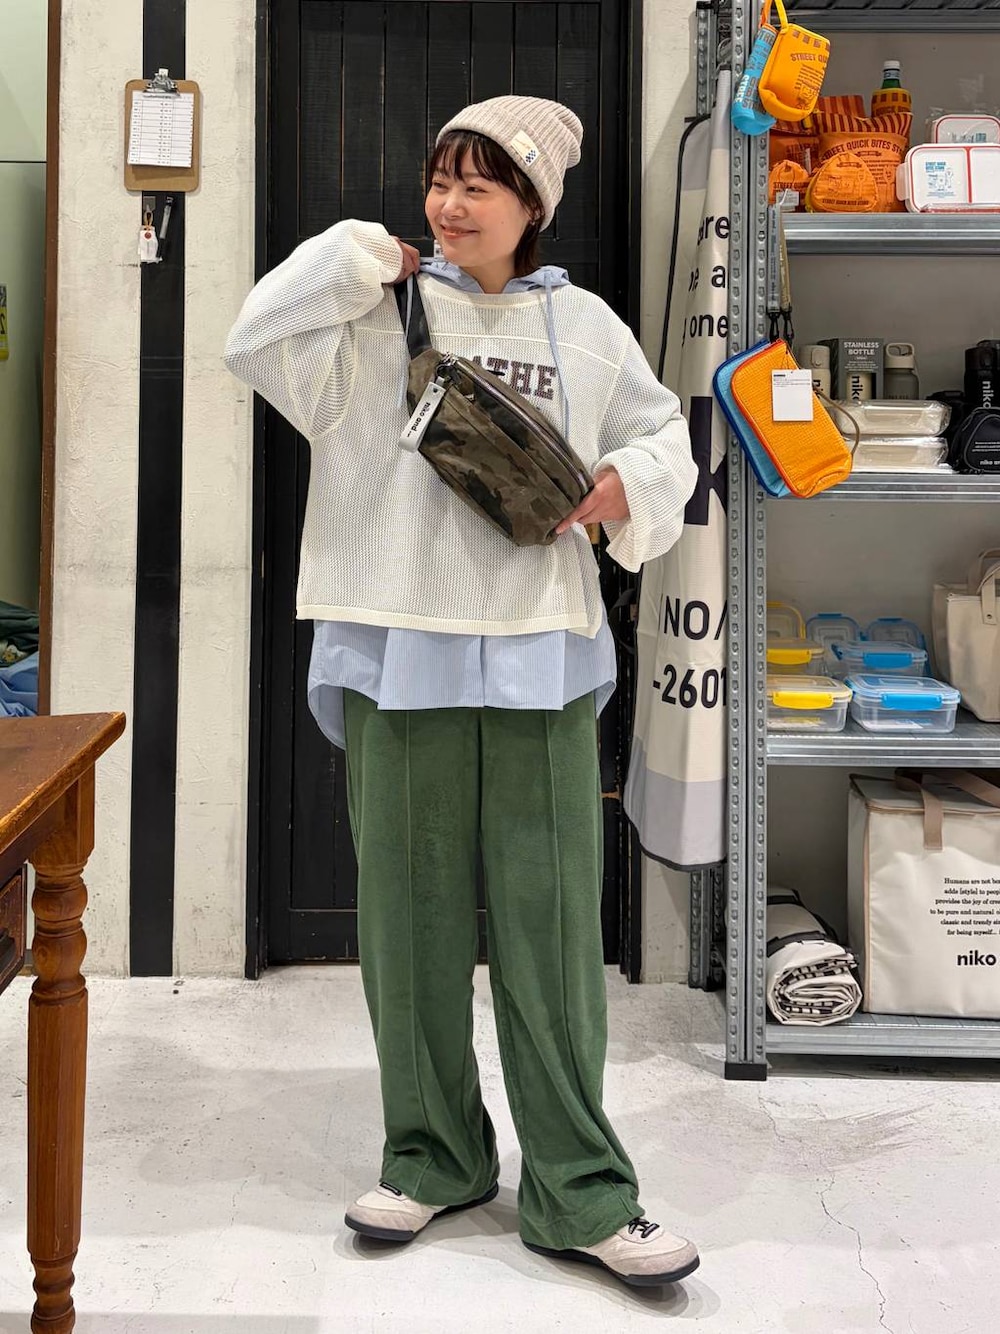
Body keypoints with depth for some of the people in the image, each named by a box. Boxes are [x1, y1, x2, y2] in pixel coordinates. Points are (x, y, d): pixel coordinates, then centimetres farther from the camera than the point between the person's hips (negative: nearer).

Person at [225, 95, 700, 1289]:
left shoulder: (583, 325, 11)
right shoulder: (381, 314, 7)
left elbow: (665, 437, 20)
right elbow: (256, 345, -6)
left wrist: (628, 483, -2)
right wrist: (365, 256, -2)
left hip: (542, 654, 0)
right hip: (400, 651, 0)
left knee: (551, 920, -1)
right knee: (411, 912, 7)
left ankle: (579, 1193, 7)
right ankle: (433, 1157, 23)